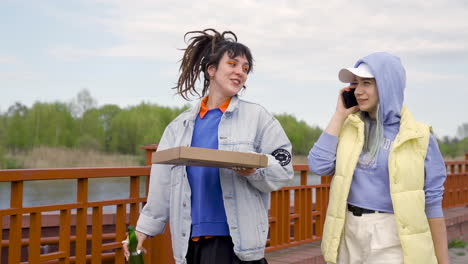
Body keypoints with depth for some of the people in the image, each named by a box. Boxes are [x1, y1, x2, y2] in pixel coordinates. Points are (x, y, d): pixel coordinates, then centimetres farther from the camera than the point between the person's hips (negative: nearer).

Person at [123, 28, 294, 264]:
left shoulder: (257, 117, 2)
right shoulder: (181, 125, 12)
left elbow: (283, 168, -1)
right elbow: (162, 184, 13)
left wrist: (254, 170, -20)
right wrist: (144, 227, 10)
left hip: (238, 239, -3)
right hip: (191, 240, 4)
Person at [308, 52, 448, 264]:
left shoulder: (418, 137, -6)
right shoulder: (349, 127, 5)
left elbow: (432, 202, -3)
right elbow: (318, 165, -7)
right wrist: (339, 115, -4)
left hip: (391, 240, -4)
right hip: (348, 234, 4)